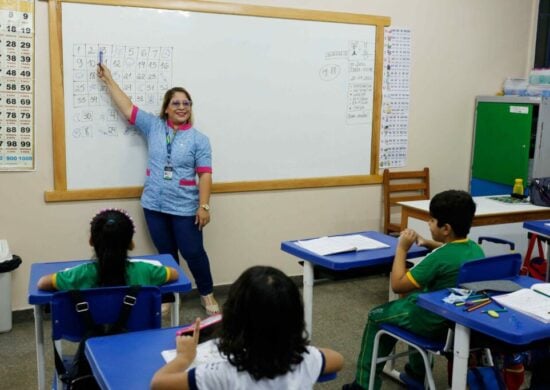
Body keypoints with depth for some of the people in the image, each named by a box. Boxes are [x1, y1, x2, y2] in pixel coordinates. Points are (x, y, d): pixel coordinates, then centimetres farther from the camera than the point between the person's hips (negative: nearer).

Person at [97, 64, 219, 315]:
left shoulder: (199, 139, -3)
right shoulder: (153, 127, 4)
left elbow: (205, 175, -8)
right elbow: (127, 108, 6)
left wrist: (204, 205, -14)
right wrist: (108, 80, 7)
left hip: (184, 208, -3)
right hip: (154, 205, 3)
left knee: (193, 252, 3)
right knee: (166, 254, 15)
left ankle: (207, 295, 21)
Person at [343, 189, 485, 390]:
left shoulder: (439, 258, -29)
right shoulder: (475, 248, -5)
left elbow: (397, 285, -21)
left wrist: (402, 248, -14)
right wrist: (429, 243, 12)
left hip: (435, 322, -8)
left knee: (376, 316, 13)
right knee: (414, 296, 35)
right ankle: (418, 371, 44)